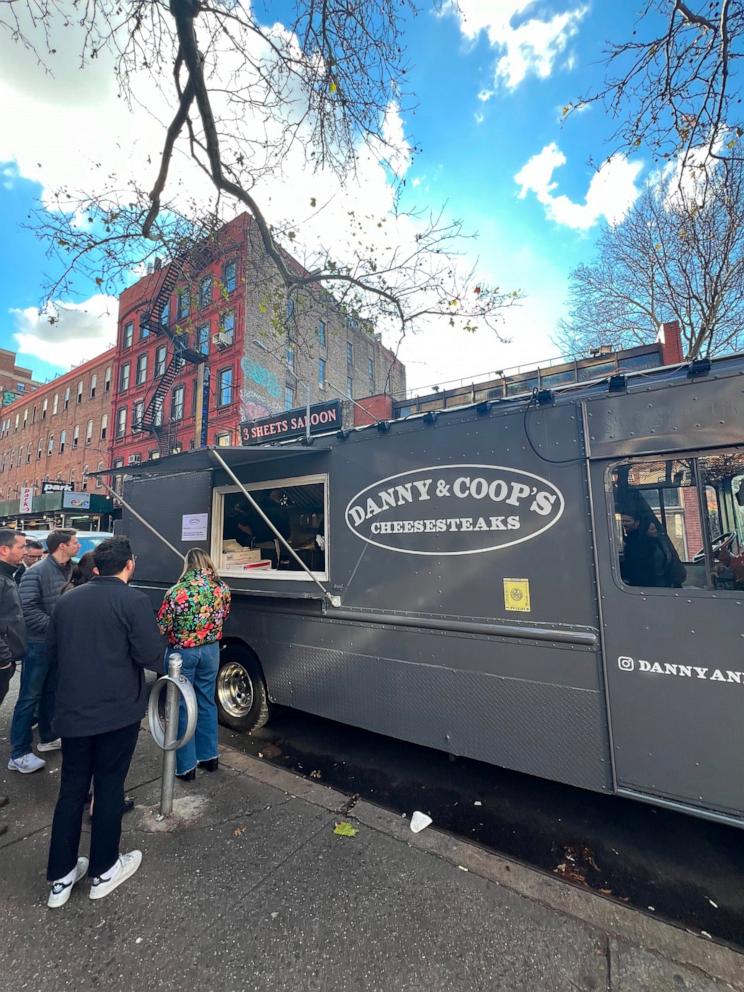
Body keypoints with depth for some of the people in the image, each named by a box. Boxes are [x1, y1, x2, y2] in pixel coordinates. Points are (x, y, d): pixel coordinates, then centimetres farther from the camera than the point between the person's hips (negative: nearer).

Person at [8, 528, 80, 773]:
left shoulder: (71, 570, 1)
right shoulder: (36, 572, -17)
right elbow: (28, 609, -19)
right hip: (39, 644, -6)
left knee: (52, 692, 18)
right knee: (30, 696, 4)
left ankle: (48, 737, 34)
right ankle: (19, 754, 17)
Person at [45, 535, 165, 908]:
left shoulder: (67, 599, 1)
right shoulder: (134, 600, -17)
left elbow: (51, 649, 10)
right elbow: (151, 655, -21)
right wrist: (163, 665, 0)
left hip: (71, 710, 5)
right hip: (118, 710, -5)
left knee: (71, 789, 20)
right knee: (109, 787, 13)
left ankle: (60, 877, 32)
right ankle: (104, 871, 31)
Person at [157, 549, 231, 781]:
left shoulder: (176, 592, -19)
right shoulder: (222, 589, -8)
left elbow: (161, 627, -11)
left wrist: (179, 628, 9)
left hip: (183, 652, -4)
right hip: (211, 650, 4)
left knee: (182, 707, 12)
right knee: (206, 702, 19)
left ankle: (186, 766, 23)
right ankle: (209, 756, 33)